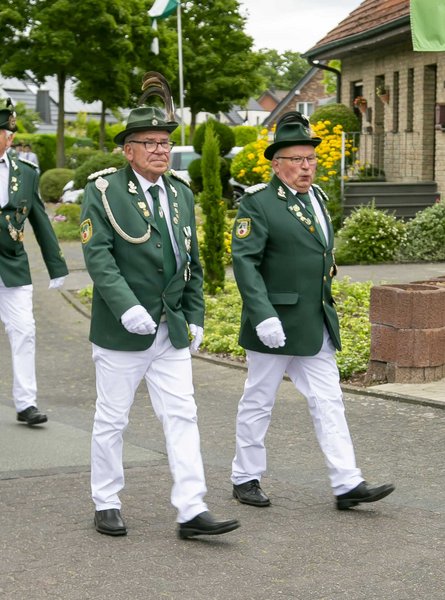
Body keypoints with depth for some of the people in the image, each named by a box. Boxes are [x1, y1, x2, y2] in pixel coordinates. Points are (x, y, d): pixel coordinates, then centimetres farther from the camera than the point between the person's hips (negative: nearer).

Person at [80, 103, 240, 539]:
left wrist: (195, 316, 11)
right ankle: (106, 505, 21)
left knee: (182, 417, -1)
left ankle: (191, 511, -1)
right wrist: (126, 307, -28)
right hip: (121, 331, -5)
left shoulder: (181, 194, 12)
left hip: (172, 331, 5)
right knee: (111, 420, 6)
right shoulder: (104, 191, -7)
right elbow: (97, 256, -17)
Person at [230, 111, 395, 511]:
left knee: (329, 402, 3)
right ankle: (246, 478, 20)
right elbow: (244, 261, -17)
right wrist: (263, 315, -25)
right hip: (274, 324, -7)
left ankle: (347, 484, 3)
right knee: (258, 402, 6)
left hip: (317, 326, 7)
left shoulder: (316, 197, 12)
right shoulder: (258, 203, -11)